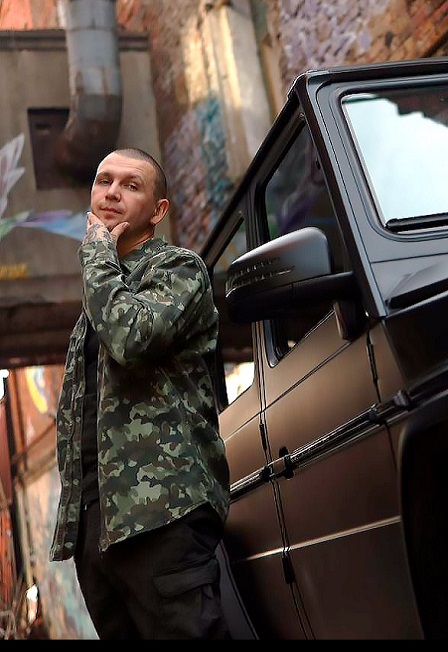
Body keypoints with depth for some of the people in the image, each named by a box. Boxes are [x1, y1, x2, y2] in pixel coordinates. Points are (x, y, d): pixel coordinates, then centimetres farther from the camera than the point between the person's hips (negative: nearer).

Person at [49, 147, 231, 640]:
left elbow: (130, 337, -19)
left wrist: (98, 254, -3)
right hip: (91, 520, 8)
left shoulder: (179, 267, 3)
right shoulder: (102, 289, 25)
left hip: (162, 508, -7)